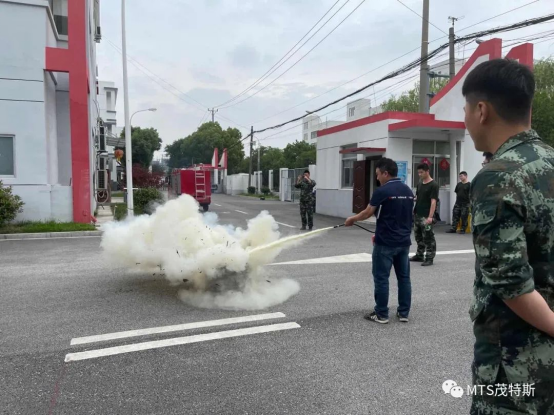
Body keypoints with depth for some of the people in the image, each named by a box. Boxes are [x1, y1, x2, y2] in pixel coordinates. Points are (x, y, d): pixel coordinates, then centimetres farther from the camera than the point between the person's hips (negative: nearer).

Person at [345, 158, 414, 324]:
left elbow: (367, 213, -5)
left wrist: (353, 219, 14)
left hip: (385, 243, -7)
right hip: (404, 242, 7)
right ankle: (404, 313, 19)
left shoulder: (382, 191, -14)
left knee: (381, 278, 3)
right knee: (404, 277, 12)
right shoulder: (408, 191, 9)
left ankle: (381, 314, 10)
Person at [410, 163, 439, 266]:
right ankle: (419, 255, 28)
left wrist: (430, 217, -22)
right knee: (419, 237, 16)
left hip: (426, 217, -8)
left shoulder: (433, 185, -10)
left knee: (428, 238, -3)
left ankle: (429, 258, 4)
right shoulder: (420, 184, 13)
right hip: (417, 215, 8)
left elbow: (433, 201, -16)